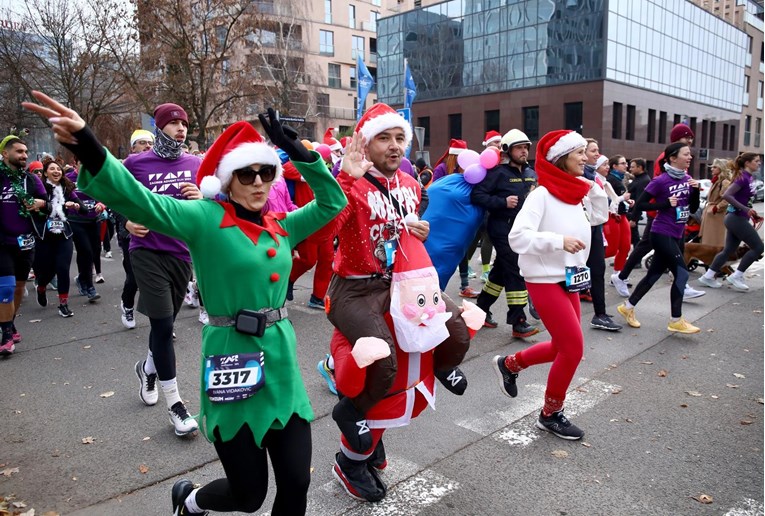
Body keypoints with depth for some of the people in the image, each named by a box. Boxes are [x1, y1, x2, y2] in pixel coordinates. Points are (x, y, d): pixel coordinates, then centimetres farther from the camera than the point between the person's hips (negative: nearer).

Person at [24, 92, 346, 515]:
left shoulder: (281, 226, 7)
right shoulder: (206, 219, -9)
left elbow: (332, 201, 11)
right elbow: (139, 201, -21)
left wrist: (299, 152, 1)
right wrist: (87, 148, -36)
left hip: (281, 364, 5)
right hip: (233, 363, -5)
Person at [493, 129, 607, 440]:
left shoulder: (578, 193, 6)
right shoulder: (542, 194, -17)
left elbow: (600, 215, 21)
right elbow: (517, 237, -25)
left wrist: (594, 187, 7)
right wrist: (559, 240, -30)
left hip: (569, 280, 8)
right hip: (545, 280, -8)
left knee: (564, 347, 14)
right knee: (573, 347, -5)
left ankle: (509, 364, 35)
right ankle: (551, 414, 15)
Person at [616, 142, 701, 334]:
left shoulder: (687, 179, 7)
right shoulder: (661, 181, -13)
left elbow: (693, 209, 10)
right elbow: (640, 204, -13)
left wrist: (696, 190, -6)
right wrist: (666, 204, -20)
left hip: (677, 235, 8)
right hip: (662, 234, -8)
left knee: (654, 274, 12)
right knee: (681, 273, -9)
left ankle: (627, 307, 25)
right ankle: (676, 321, 3)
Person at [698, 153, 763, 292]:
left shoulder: (749, 178, 12)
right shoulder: (743, 178, -15)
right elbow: (726, 195, -26)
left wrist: (752, 214, 14)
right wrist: (746, 209, -25)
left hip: (736, 219, 9)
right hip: (737, 218, -9)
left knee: (728, 250, 11)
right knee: (758, 247, -3)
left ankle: (707, 277, 16)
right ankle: (735, 277, 2)